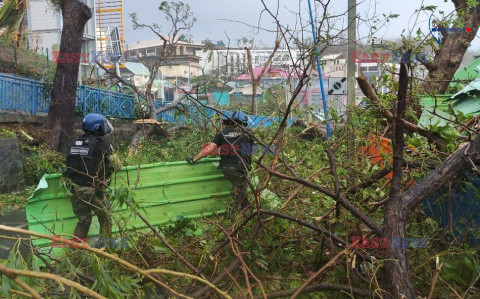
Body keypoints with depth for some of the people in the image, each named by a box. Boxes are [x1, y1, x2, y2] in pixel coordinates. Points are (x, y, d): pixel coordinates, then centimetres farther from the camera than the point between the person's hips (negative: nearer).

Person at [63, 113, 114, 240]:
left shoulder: (76, 142, 12)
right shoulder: (101, 144, -7)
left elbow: (69, 163, 16)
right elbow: (106, 167, -7)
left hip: (74, 189, 6)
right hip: (92, 190, -6)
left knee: (83, 220, 20)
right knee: (105, 220, 9)